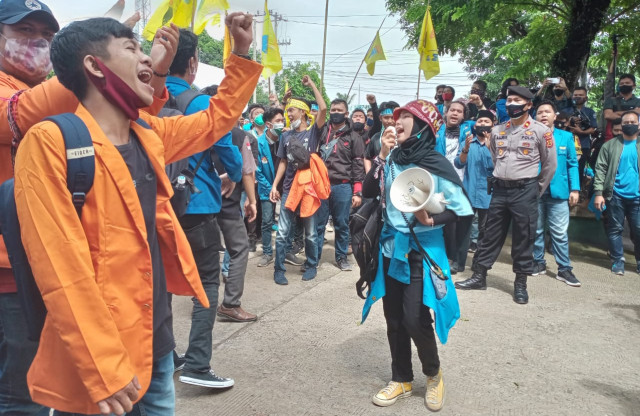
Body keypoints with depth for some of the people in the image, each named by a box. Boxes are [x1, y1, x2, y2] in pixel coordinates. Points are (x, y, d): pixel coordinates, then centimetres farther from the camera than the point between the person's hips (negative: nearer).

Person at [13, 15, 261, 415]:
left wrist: (242, 52, 18)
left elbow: (217, 119, 22)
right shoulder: (50, 142, -17)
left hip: (158, 338, 7)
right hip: (103, 359, -7)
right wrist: (103, 368, -22)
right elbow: (62, 269, -21)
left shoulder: (149, 134, 5)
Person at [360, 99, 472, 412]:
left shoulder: (437, 165, -11)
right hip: (391, 247, 5)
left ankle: (434, 374, 22)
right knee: (394, 318, 11)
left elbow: (461, 211, -7)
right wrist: (382, 156, -9)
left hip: (422, 250, -4)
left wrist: (431, 220, -22)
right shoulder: (392, 159, 1)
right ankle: (401, 380, 29)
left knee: (415, 319, -7)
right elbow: (369, 193, -4)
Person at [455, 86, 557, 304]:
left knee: (523, 238, 3)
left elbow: (550, 164, 2)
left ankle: (520, 284, 14)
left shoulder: (541, 130, -5)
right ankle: (479, 276, 17)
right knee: (491, 235, 9)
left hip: (525, 190, -4)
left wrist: (537, 191, 7)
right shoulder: (497, 130, 9)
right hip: (500, 189, 4)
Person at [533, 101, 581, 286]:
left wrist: (575, 189, -2)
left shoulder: (566, 137, 6)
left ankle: (564, 269, 8)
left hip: (558, 191, 0)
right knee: (536, 230, 11)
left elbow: (572, 164, 6)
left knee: (560, 232, 0)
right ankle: (538, 263, 25)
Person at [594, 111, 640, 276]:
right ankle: (617, 261, 16)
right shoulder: (610, 145, 4)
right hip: (615, 195, -1)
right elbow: (600, 169, 0)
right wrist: (598, 193, -9)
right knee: (615, 229, 6)